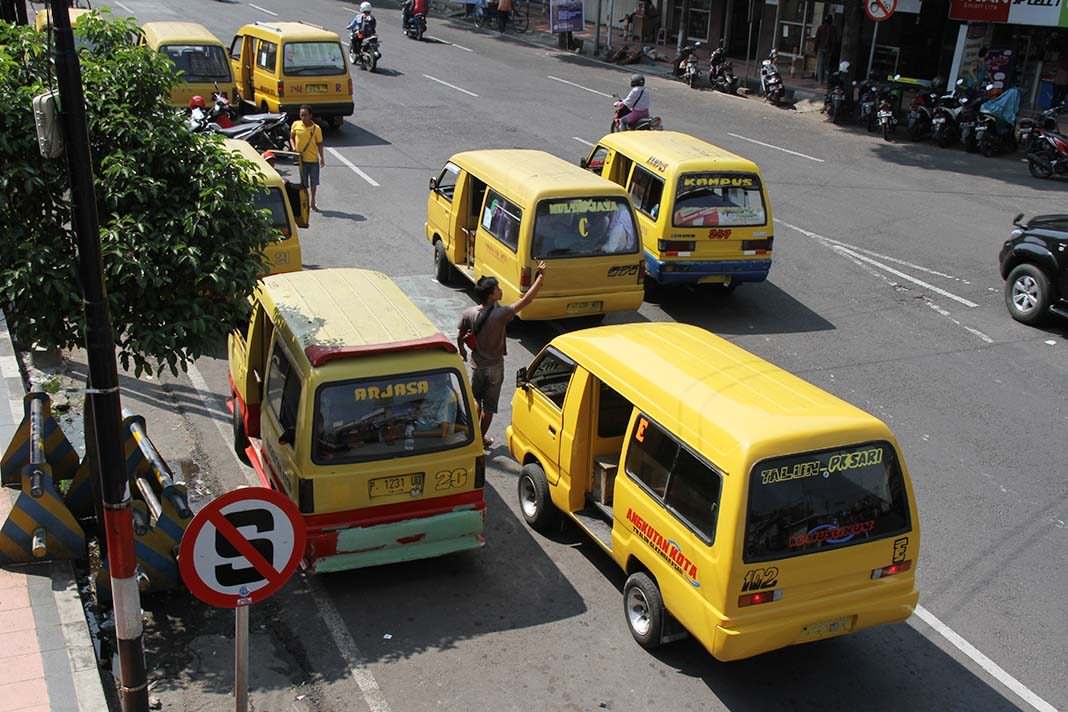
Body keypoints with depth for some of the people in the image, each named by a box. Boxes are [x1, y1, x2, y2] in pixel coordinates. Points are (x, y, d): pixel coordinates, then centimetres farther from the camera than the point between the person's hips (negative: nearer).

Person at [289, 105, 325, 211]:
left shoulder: (316, 128, -9)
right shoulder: (296, 125, -5)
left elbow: (319, 144, -1)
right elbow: (291, 138, 8)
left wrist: (322, 158, -5)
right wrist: (293, 148, -9)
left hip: (313, 159, 0)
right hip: (301, 159, 0)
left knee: (314, 182, 10)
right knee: (304, 183, 8)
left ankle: (313, 203, 27)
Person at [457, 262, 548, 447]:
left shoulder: (468, 314, -14)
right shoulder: (500, 314, -27)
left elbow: (459, 338, -2)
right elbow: (526, 300, -26)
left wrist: (462, 351, 19)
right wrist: (541, 277, -21)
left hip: (477, 364, 4)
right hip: (495, 366, -4)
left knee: (476, 400, 24)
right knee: (489, 406, 12)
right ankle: (481, 438, 24)